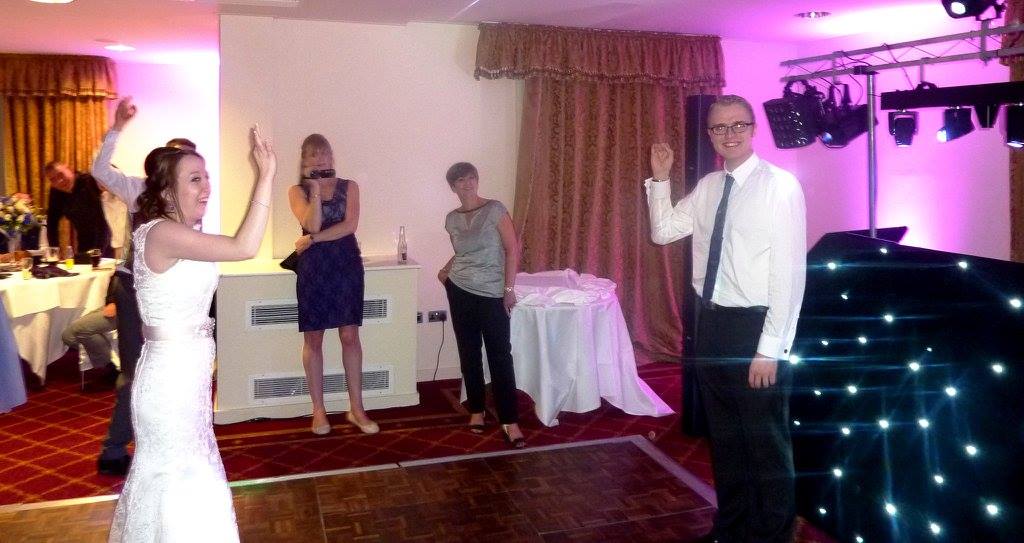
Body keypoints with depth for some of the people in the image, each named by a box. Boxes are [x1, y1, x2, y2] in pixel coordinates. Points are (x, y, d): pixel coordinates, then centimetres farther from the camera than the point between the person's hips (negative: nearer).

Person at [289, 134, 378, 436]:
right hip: (313, 269, 0)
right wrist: (315, 189, -15)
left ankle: (356, 409, 9)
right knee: (313, 338, 4)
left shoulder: (349, 187, 6)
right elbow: (312, 224, -12)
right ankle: (318, 410, 14)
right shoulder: (297, 190, 4)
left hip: (346, 266, 0)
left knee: (350, 336, 1)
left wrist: (313, 239, -10)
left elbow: (350, 225, -8)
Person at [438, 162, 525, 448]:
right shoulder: (452, 219, 6)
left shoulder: (495, 209, -7)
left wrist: (509, 288, -12)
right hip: (460, 291, 4)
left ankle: (510, 421, -4)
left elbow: (512, 249, -9)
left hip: (492, 294, -4)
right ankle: (476, 410, 24)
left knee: (500, 356, -6)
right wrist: (446, 269, 6)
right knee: (469, 353, 10)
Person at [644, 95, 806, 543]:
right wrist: (659, 179, 2)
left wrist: (769, 348, -18)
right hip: (711, 323, 7)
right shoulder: (707, 187, 8)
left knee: (766, 444, 8)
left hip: (754, 326, -7)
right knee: (724, 437, 20)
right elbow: (662, 232, 14)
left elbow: (789, 272, -16)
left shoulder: (780, 186, -13)